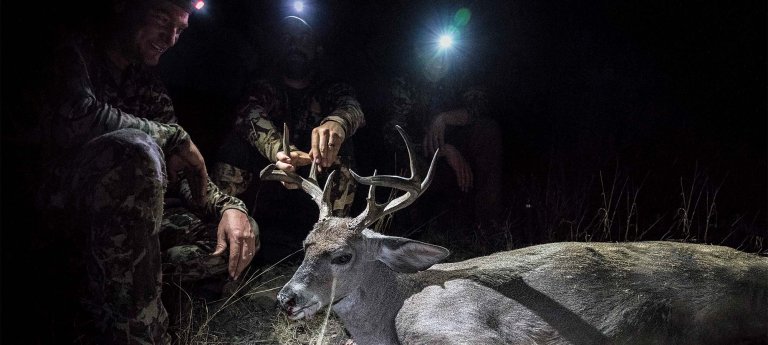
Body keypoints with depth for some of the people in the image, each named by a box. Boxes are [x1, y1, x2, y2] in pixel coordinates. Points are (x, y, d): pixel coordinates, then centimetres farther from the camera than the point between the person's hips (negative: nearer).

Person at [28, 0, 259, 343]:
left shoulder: (150, 88, 14)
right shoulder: (75, 51, -5)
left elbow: (182, 172, 7)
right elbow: (75, 119, -27)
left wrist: (229, 207, -12)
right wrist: (175, 136, -16)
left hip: (113, 216, 7)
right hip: (51, 207, -7)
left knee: (241, 235, -3)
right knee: (135, 150, -35)